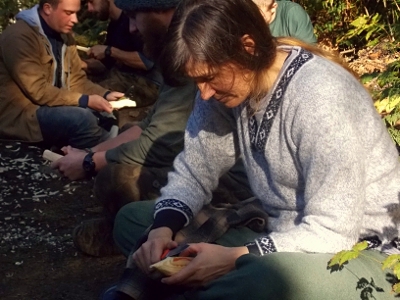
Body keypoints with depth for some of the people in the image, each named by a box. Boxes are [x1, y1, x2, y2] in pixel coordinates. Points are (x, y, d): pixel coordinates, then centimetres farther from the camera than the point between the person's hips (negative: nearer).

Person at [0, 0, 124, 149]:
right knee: (81, 118, -28)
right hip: (20, 115, -9)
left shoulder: (64, 35, 8)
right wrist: (86, 100, -25)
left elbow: (76, 80, 9)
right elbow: (38, 91, -24)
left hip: (53, 108, 9)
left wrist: (105, 95, -9)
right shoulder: (19, 36, -19)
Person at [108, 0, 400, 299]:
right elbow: (192, 171, 3)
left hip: (359, 252, -6)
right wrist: (162, 229, -15)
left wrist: (233, 259, -29)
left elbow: (333, 231, -26)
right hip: (279, 239, 7)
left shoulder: (320, 94, -26)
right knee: (132, 219, 4)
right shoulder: (226, 81, -5)